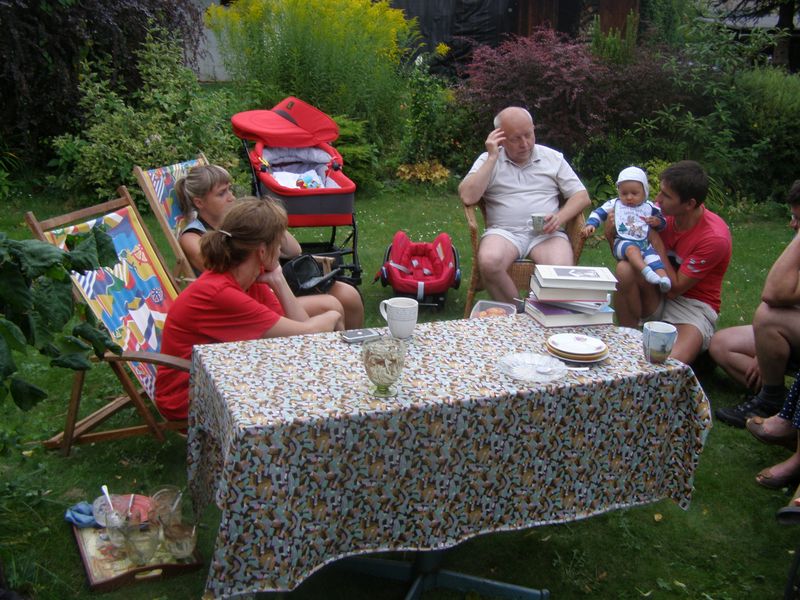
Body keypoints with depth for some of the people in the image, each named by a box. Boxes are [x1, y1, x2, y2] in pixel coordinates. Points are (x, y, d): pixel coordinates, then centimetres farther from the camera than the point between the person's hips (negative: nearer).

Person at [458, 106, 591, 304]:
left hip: (546, 233, 1)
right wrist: (492, 158, -7)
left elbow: (581, 196, 11)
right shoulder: (488, 160, 9)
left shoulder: (553, 158, 14)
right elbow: (468, 197, -7)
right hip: (504, 232, 0)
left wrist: (560, 217, -9)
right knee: (488, 262, -35)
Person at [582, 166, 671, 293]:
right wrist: (591, 224, -5)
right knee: (631, 249, -38)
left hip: (644, 243, 3)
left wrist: (657, 221, 2)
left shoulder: (649, 207, 18)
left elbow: (663, 221, 26)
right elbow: (598, 213, 13)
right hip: (622, 242, -3)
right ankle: (646, 271, -55)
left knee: (652, 254, -29)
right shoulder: (614, 204, 13)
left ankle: (663, 277, -45)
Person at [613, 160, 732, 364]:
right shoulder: (664, 214, -7)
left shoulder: (715, 238, -22)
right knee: (625, 269, -27)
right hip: (658, 298, 6)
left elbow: (674, 289, -19)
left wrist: (655, 239, -22)